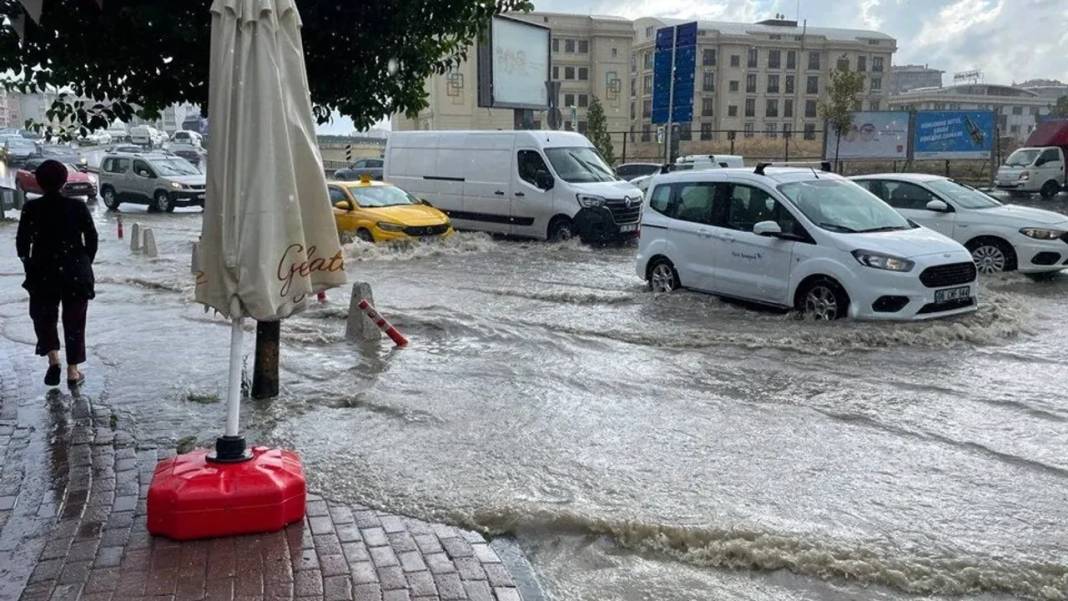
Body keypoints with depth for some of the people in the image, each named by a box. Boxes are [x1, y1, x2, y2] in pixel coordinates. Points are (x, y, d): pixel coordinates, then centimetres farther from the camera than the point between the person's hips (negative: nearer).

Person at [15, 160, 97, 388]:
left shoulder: (31, 208, -5)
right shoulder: (78, 206, -5)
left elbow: (22, 243, -4)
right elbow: (92, 240, -4)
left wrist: (30, 267, 11)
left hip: (43, 274, 0)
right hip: (76, 273, 0)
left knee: (44, 317, 18)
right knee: (74, 322, 10)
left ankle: (53, 360, -2)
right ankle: (73, 373, 11)